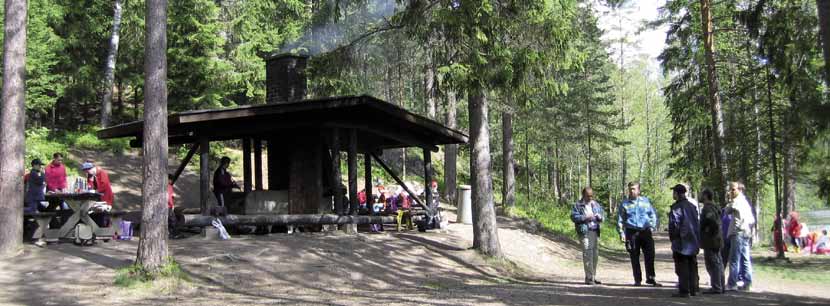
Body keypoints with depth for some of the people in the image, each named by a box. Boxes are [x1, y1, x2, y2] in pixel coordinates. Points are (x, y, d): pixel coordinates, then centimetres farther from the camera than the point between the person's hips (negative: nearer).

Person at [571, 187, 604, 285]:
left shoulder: (596, 205, 19)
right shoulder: (578, 205, 2)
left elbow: (601, 216, 20)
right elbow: (573, 216, -8)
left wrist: (599, 217, -3)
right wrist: (585, 218, -17)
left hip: (595, 231, 6)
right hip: (584, 231, -6)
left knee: (595, 253, 8)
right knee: (587, 253, -9)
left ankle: (593, 277, 19)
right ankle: (589, 278, -7)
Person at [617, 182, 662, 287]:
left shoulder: (646, 201, 7)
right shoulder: (624, 204, 5)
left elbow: (653, 215, 14)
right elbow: (620, 220, 7)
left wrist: (652, 227, 2)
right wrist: (622, 233, -1)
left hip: (645, 231, 1)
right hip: (631, 232, -1)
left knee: (650, 255, -3)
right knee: (634, 257, 4)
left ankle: (650, 278, 7)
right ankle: (637, 280, 12)